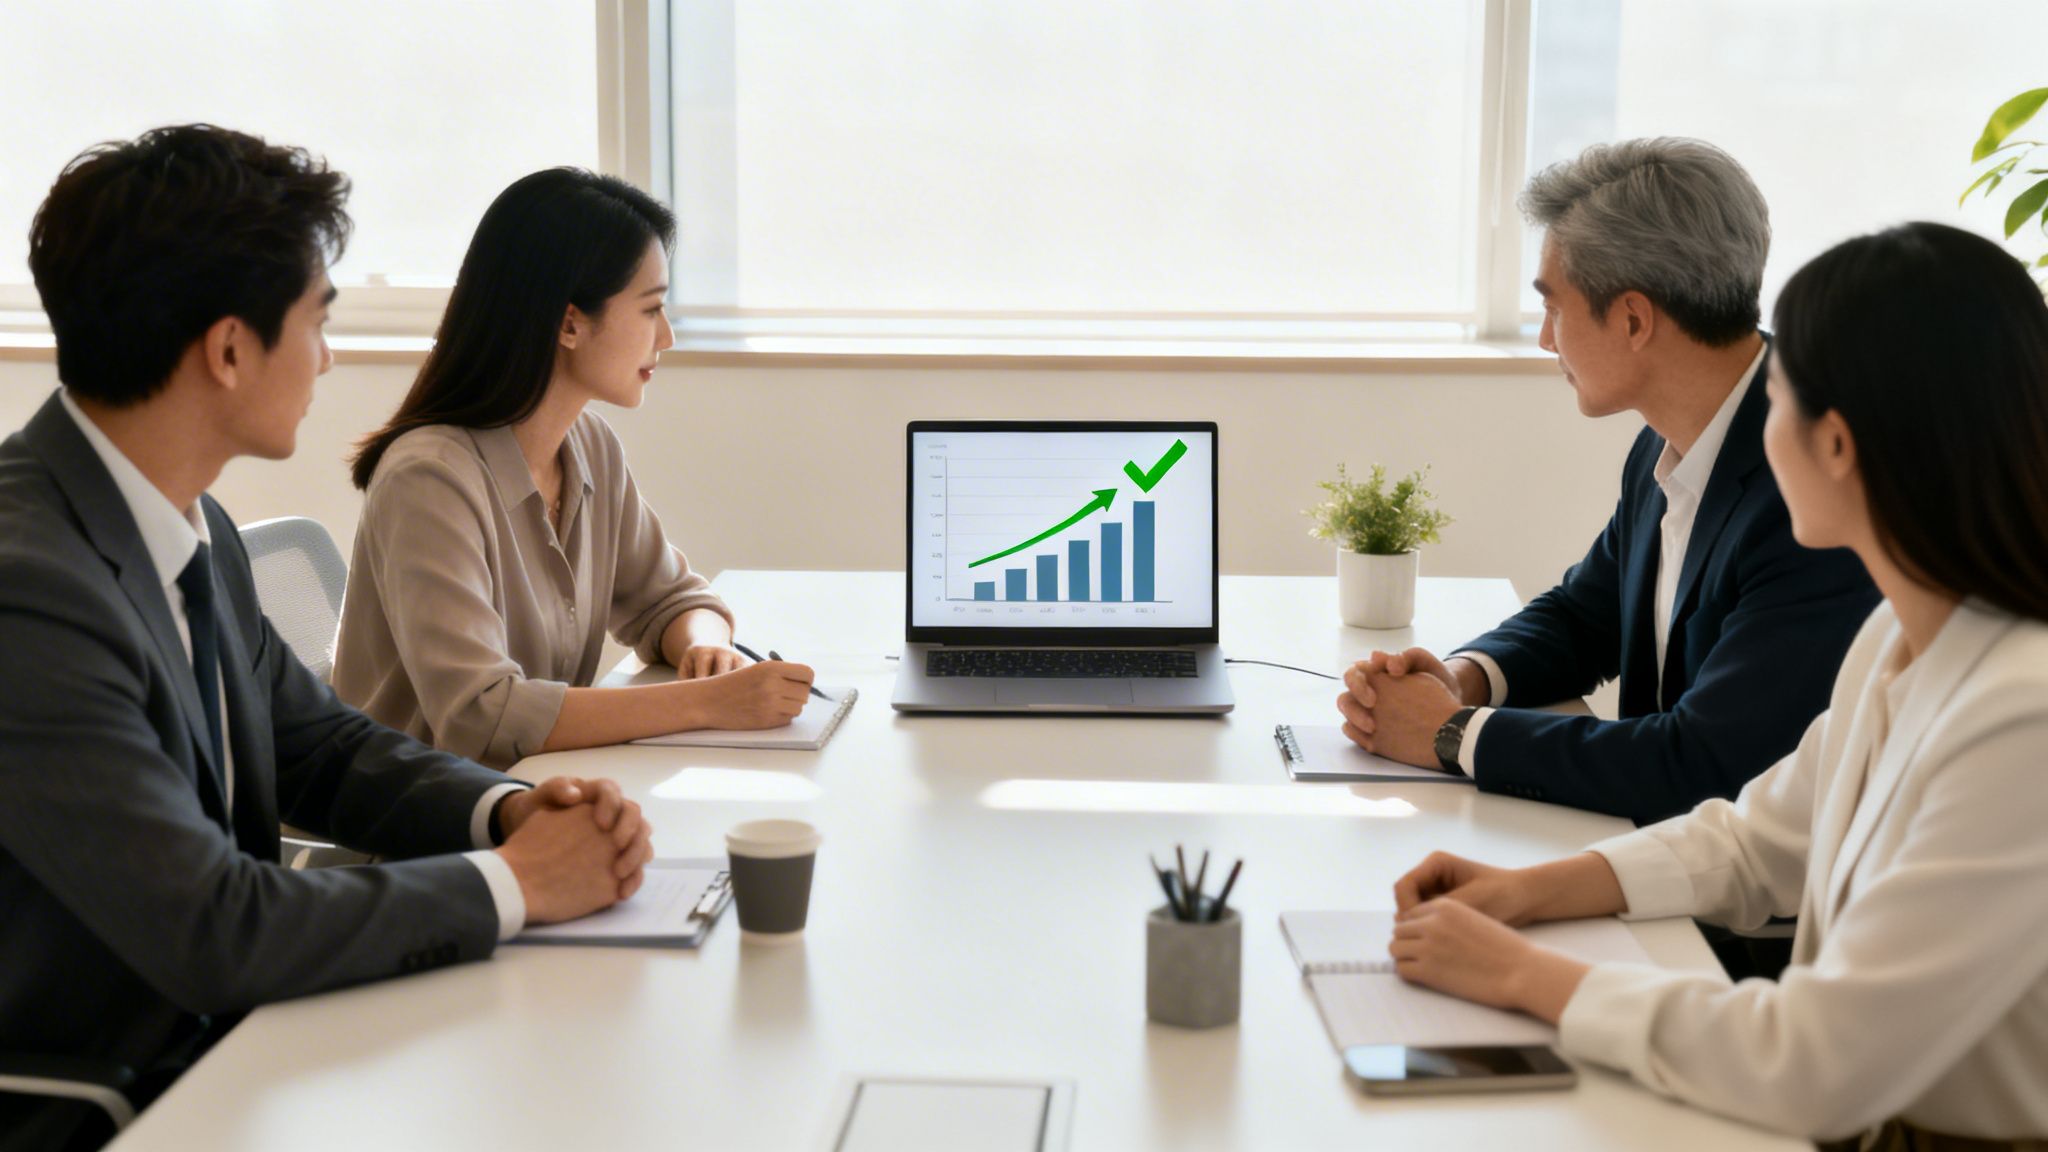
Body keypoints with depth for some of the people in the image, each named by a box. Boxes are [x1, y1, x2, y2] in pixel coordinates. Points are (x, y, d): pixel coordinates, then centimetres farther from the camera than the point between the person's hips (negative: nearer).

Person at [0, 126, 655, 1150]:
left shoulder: (194, 529, 3)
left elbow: (319, 745, 15)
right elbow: (210, 932, -26)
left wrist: (508, 807, -3)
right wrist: (510, 881, -16)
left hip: (216, 1045, 8)